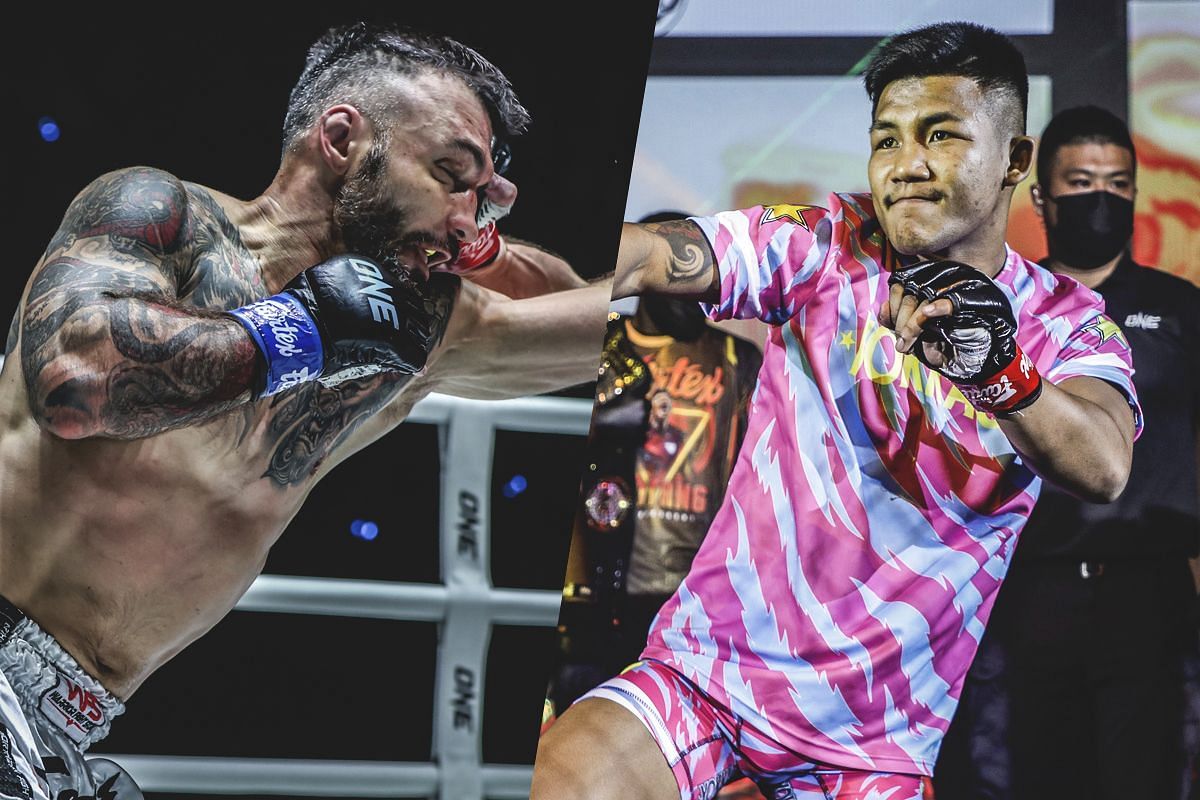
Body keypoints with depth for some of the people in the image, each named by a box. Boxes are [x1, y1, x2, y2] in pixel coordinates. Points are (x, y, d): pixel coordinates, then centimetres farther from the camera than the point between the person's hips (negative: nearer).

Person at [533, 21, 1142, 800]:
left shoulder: (1068, 321, 0)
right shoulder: (824, 246, -1)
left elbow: (1103, 466, -21)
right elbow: (650, 257, -17)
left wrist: (997, 375, -41)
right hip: (710, 668, -1)